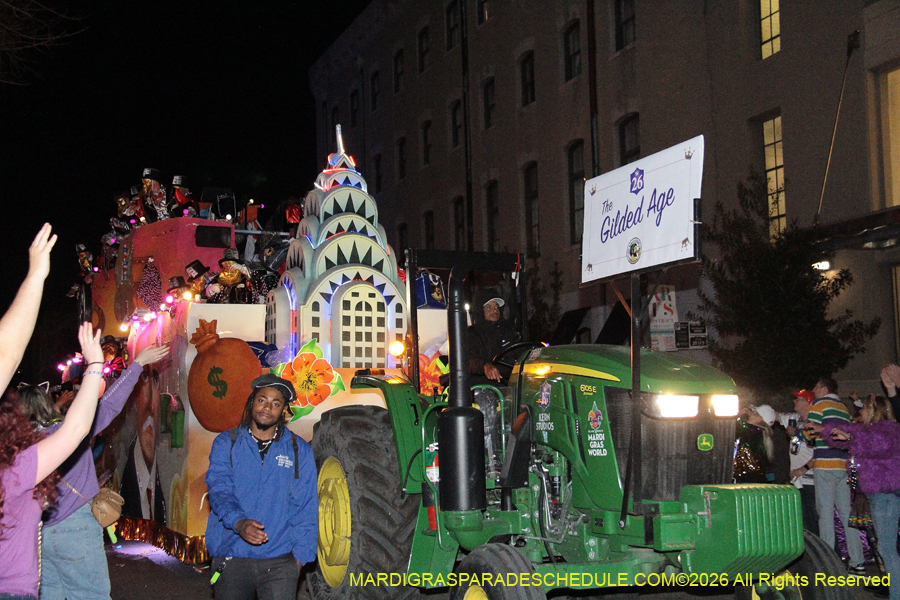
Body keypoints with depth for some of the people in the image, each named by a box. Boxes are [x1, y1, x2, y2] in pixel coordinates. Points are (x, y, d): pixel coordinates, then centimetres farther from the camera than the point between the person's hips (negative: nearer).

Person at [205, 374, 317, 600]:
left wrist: (300, 554, -2)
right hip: (230, 557, 0)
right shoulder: (226, 443, 6)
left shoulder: (299, 450, 7)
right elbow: (219, 490, -6)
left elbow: (306, 508, 6)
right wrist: (238, 523, -24)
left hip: (279, 561, 0)